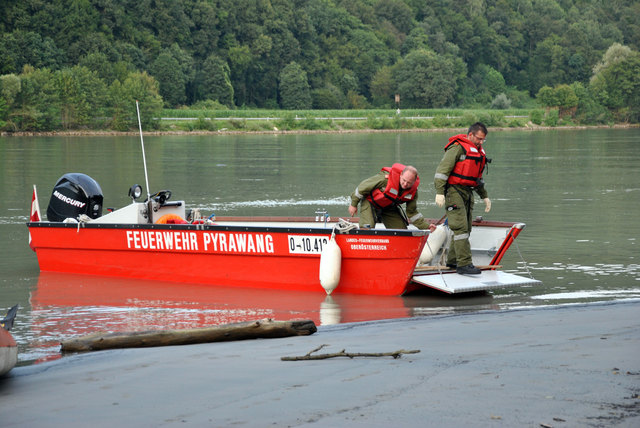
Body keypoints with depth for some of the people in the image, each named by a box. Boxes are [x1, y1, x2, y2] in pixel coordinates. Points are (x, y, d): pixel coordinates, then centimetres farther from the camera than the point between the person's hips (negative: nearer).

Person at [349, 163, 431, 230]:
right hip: (370, 203, -5)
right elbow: (363, 186, -22)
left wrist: (426, 226, -16)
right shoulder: (386, 178, -35)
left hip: (389, 208, 5)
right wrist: (353, 204, -11)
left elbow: (412, 213, -4)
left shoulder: (413, 191, -18)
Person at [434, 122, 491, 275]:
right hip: (454, 191, -9)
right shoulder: (458, 147, -11)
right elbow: (442, 169, -17)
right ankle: (464, 264, -19)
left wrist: (485, 196, 28)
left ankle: (452, 260, 20)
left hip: (467, 193, 9)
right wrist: (439, 192, -25)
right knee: (460, 227, -15)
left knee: (466, 229, 10)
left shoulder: (478, 152, 19)